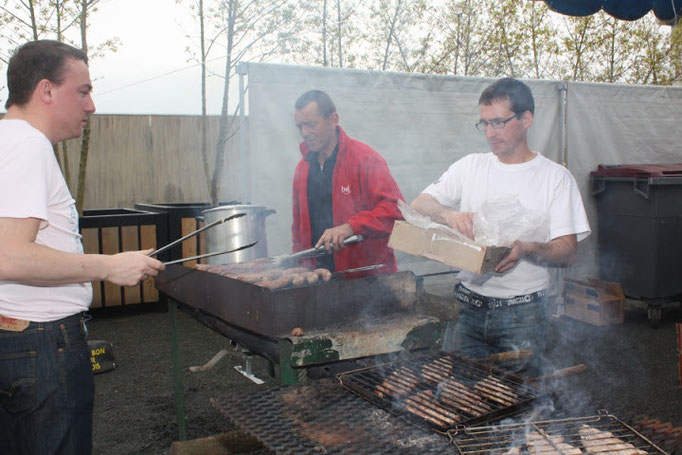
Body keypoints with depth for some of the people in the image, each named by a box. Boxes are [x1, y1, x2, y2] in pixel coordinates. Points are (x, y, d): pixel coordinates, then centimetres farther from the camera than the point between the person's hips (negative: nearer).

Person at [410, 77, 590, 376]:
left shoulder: (556, 178, -1)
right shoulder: (470, 167, 8)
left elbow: (568, 252, -7)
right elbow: (418, 205, 2)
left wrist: (527, 249, -27)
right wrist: (448, 214, -19)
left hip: (522, 314, -2)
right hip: (467, 305, 3)